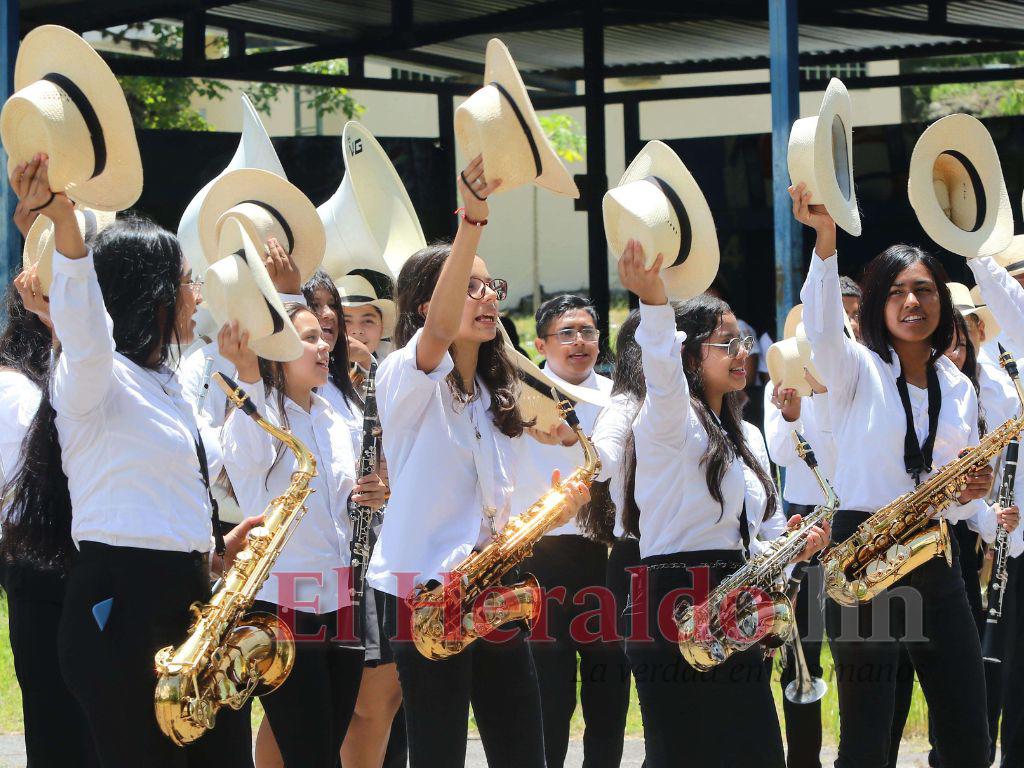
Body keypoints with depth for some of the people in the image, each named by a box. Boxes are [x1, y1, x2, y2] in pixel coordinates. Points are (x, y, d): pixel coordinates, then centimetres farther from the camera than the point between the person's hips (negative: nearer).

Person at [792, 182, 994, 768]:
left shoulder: (960, 389, 15)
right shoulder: (858, 370, 0)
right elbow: (822, 325, -24)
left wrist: (971, 494, -5)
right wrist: (825, 236, -39)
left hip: (936, 561, 5)